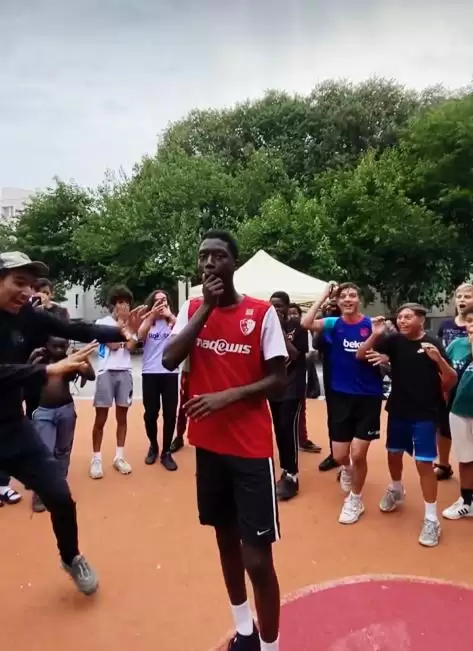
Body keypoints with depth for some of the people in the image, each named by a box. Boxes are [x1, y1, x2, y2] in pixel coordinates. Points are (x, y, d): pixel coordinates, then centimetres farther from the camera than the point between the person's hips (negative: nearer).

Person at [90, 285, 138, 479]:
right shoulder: (102, 322, 1)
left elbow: (129, 345, -7)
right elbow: (114, 344, -13)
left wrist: (126, 321, -5)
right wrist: (120, 321, -5)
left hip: (125, 373, 3)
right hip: (106, 372, -3)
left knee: (122, 416, 9)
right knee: (101, 418, 2)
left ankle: (119, 456, 20)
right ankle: (96, 459, 12)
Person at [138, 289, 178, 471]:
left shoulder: (172, 321, 3)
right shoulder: (147, 321, 6)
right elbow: (140, 336, -14)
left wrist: (170, 316, -24)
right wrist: (152, 315, -23)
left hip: (170, 373, 0)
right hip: (150, 373, 1)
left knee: (170, 414, 2)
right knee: (150, 414, 7)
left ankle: (166, 452, 17)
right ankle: (153, 446, 32)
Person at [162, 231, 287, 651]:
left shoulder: (262, 312, -7)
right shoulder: (192, 309, 4)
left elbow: (279, 379, -7)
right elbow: (169, 360, -11)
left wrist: (229, 395, -19)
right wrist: (206, 307, -14)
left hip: (251, 448, -4)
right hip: (208, 444, 4)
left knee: (257, 558, -2)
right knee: (226, 539, 20)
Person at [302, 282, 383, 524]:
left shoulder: (371, 325, -5)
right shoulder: (333, 324, -4)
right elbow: (306, 323, -21)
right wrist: (324, 297, -18)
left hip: (368, 396, -1)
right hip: (341, 396, 1)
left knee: (358, 454, 0)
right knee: (339, 456, 7)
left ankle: (355, 500, 26)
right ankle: (347, 469, 46)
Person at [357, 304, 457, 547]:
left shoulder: (433, 343, -11)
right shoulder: (394, 340, -4)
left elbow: (451, 381, -11)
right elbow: (360, 356, -6)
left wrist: (439, 359, -30)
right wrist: (375, 335, -22)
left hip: (425, 414, -4)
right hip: (398, 410, 4)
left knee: (424, 463, -4)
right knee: (394, 453, 19)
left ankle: (431, 519, 11)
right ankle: (396, 490, 47)